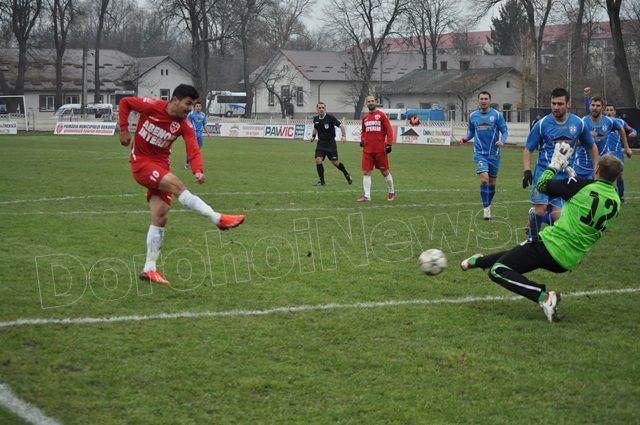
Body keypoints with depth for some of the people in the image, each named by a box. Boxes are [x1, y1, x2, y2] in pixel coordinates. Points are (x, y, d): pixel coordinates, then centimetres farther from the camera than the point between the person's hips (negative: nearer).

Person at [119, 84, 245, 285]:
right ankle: (218, 219, -32)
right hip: (141, 162, -5)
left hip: (160, 166, 5)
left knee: (160, 216, -3)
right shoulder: (151, 106, -13)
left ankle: (149, 269, 3)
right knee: (176, 185, -27)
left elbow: (193, 152, -13)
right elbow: (124, 103, 1)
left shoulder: (184, 126, -4)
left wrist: (197, 171, -32)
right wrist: (124, 129, -6)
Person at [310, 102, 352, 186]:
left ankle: (347, 175, 27)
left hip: (331, 143, -4)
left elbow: (341, 126, -12)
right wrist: (313, 136, 6)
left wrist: (344, 136, -25)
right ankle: (321, 180, 0)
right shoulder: (316, 119, 3)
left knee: (335, 162, 2)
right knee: (318, 160, -13)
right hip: (321, 143, 4)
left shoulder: (330, 118, -13)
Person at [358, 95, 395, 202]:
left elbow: (389, 130, -6)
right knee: (366, 172, -3)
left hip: (380, 150, -4)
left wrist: (389, 144, -14)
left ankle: (392, 192, 25)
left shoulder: (381, 115, -3)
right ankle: (367, 196, -1)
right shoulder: (365, 118, 12)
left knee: (385, 172, 7)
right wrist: (362, 140, 6)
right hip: (367, 149, 4)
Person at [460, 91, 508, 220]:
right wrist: (466, 138, -4)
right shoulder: (473, 116, 4)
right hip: (480, 153, 0)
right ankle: (486, 209, -12)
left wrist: (502, 141, -22)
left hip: (494, 153, 0)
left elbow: (504, 131, -2)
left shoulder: (497, 115, -3)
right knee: (484, 179, -18)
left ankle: (488, 205, 30)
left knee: (492, 182, 9)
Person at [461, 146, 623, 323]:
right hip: (569, 263, 8)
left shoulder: (583, 186, -14)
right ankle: (479, 261, 50)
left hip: (551, 244, -8)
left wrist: (555, 164, 15)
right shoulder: (616, 203, 3)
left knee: (497, 271, -7)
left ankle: (543, 296, -20)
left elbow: (542, 185, -3)